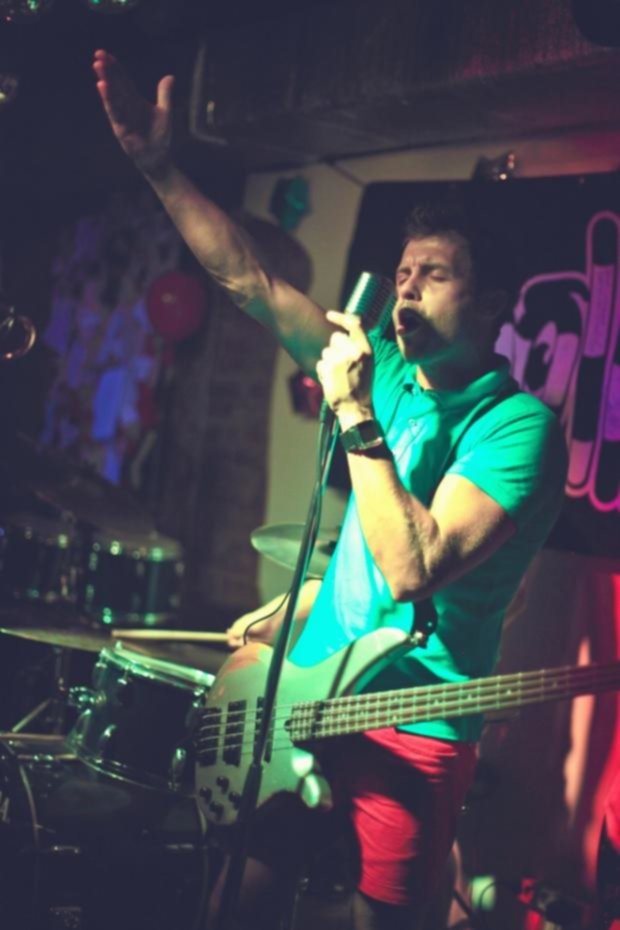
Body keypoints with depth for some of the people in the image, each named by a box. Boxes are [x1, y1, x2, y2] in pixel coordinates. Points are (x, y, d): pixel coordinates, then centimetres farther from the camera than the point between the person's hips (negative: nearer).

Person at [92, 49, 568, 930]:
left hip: (413, 732, -6)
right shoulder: (388, 370, 5)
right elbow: (251, 282, 3)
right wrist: (160, 167, -3)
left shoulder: (516, 423, -16)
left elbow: (413, 569, -26)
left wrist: (356, 417, -25)